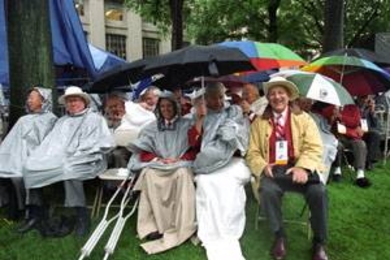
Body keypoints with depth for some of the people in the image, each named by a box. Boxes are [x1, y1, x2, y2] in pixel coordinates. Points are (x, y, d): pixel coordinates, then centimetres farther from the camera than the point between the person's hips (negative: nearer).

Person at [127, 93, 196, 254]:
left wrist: (178, 159, -12)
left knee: (182, 174, -37)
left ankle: (182, 225, -33)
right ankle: (155, 225, -31)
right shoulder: (152, 127, 14)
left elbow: (194, 149, 2)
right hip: (157, 164, 2)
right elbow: (143, 151, 7)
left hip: (180, 164, -2)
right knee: (149, 174, -33)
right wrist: (159, 159, -10)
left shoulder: (187, 125, 8)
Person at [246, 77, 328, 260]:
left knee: (318, 192, -29)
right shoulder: (259, 122, 12)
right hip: (273, 170, 0)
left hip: (298, 168, 0)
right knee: (267, 191, -33)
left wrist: (303, 167, -20)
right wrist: (263, 166, -14)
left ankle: (319, 243, -6)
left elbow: (314, 148, -1)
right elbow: (253, 152, 8)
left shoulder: (303, 118, 10)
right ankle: (279, 237, -8)